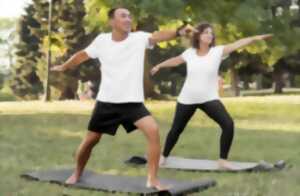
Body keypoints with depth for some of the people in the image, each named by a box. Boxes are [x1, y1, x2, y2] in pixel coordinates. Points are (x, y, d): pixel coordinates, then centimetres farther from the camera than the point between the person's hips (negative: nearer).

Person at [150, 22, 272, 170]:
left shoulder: (217, 51, -7)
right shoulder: (189, 53, -1)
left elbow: (237, 44, -21)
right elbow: (175, 60, 19)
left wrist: (255, 38, -35)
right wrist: (159, 66, 33)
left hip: (209, 99, -1)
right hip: (187, 99, 1)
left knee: (228, 124, -20)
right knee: (176, 129, 12)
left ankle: (222, 160, -5)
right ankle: (164, 156, 37)